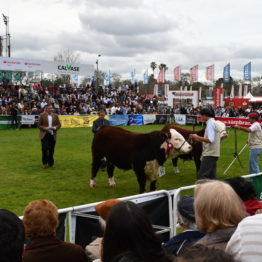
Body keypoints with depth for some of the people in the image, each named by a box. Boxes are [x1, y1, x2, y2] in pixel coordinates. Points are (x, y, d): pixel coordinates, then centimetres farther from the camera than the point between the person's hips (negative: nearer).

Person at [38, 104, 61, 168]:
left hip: (53, 135, 3)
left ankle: (51, 163, 18)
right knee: (45, 149, -9)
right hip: (44, 135, -3)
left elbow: (59, 124, 10)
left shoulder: (55, 116, 7)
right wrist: (45, 128, -16)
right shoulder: (42, 115, -1)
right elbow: (39, 125, -1)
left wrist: (55, 127, -11)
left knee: (51, 150, 6)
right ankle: (44, 163, 6)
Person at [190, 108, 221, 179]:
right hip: (213, 153, 10)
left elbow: (210, 140, -23)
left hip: (209, 153, -10)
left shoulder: (210, 124, -13)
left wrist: (197, 137, -18)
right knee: (211, 176, 11)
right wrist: (200, 139, 19)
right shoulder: (214, 123, 16)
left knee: (201, 176, -12)